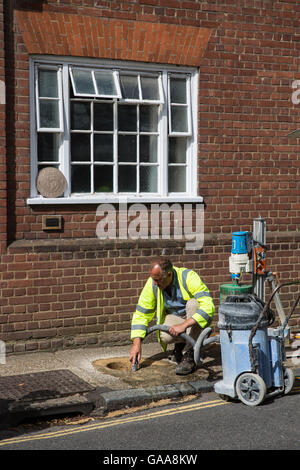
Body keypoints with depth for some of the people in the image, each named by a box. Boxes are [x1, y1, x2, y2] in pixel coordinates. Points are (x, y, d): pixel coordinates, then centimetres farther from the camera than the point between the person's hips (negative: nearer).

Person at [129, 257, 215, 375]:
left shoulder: (188, 277, -28)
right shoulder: (152, 284, -15)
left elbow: (208, 306, -37)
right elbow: (141, 314, -8)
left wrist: (184, 325, -43)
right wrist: (137, 343, -17)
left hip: (194, 318, -2)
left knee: (193, 303, -35)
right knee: (164, 336, -31)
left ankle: (189, 355, -27)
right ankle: (181, 343, 6)